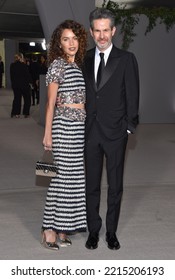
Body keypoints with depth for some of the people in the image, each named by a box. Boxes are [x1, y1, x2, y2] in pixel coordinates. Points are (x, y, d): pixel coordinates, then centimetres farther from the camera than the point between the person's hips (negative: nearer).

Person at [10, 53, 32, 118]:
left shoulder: (12, 65, 2)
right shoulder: (23, 65, -15)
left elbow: (11, 76, 7)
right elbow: (27, 74, -11)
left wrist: (13, 83, 15)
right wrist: (29, 82, 1)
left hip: (15, 84, 5)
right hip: (24, 84, -5)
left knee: (17, 98, 13)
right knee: (27, 99, 7)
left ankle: (15, 113, 11)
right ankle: (26, 113, 5)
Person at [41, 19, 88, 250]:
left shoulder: (78, 66, 17)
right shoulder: (57, 65, -5)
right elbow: (51, 103, -7)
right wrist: (48, 134, -9)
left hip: (80, 125, 8)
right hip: (64, 124, -7)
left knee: (73, 176, 8)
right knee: (65, 175, -8)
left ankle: (61, 229, 16)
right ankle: (50, 229, 2)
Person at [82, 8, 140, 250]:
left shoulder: (126, 59, -3)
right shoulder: (85, 59, 6)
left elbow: (132, 96, -2)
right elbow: (82, 93, 9)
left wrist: (129, 127, -5)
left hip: (115, 132, -2)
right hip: (90, 131, 3)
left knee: (115, 186, 9)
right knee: (92, 185, 10)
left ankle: (112, 232, 24)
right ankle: (93, 231, 25)